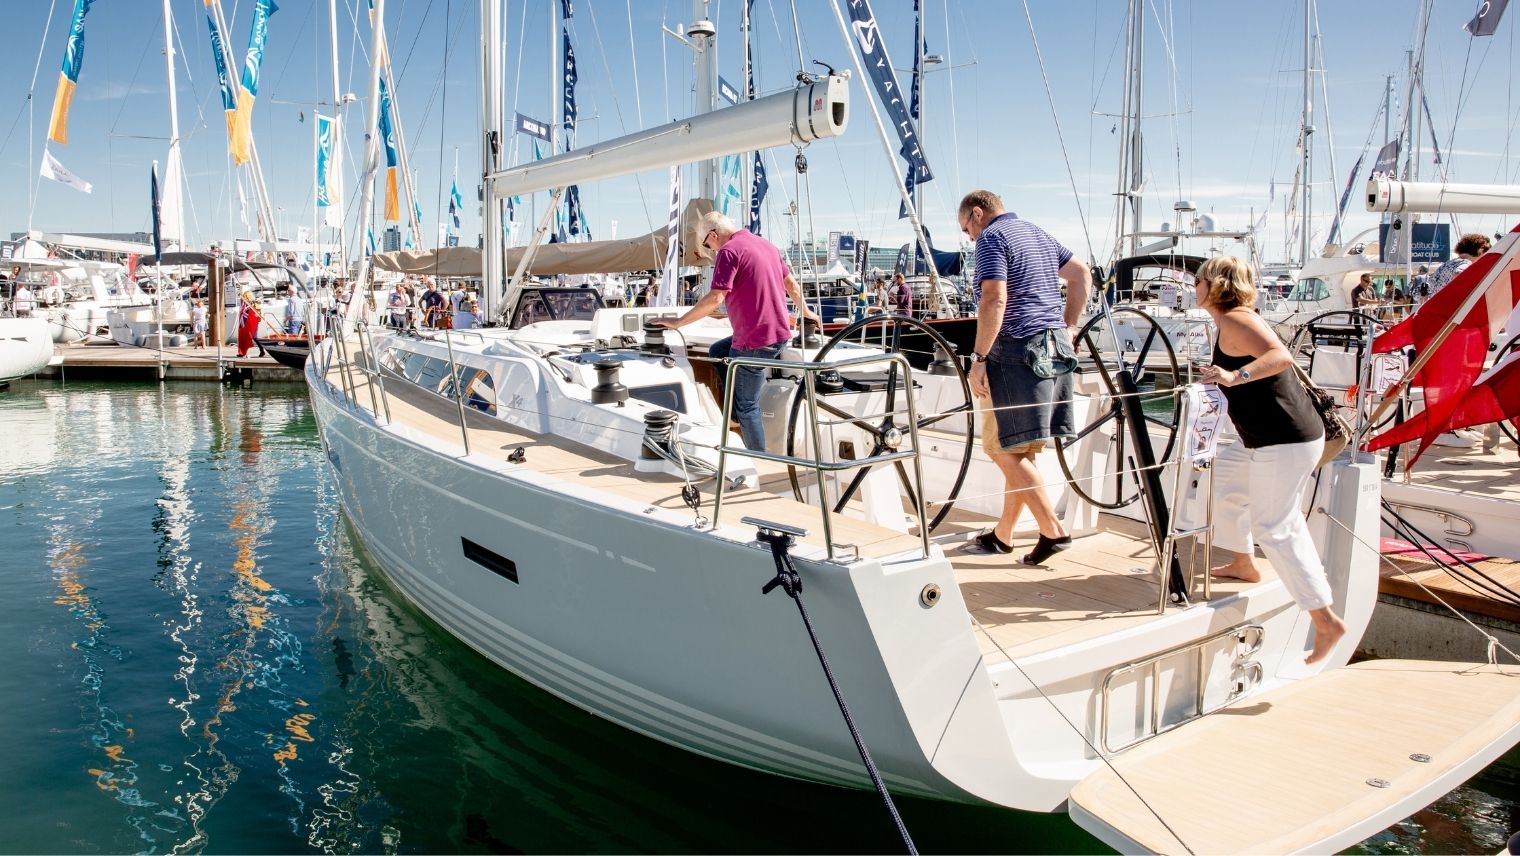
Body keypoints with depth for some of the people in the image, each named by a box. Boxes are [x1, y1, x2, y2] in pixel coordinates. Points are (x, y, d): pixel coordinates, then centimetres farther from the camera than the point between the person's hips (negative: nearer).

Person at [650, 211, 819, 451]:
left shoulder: (729, 251, -14)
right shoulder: (764, 243, 13)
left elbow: (715, 299, -22)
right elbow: (791, 283, 21)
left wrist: (678, 322, -15)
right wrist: (805, 311, 37)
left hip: (756, 341, -9)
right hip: (779, 332, 9)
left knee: (747, 406, 3)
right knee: (717, 352, 26)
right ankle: (740, 416, 25)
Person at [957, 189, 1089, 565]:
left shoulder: (992, 238, -6)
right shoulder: (1038, 233, 21)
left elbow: (995, 300, -19)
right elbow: (1082, 274, 24)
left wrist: (979, 358, -15)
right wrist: (1068, 328, 21)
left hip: (1017, 351, -9)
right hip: (1055, 349, 9)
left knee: (1006, 449, -3)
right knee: (1021, 449, 12)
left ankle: (1053, 530, -6)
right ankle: (1002, 534, 21)